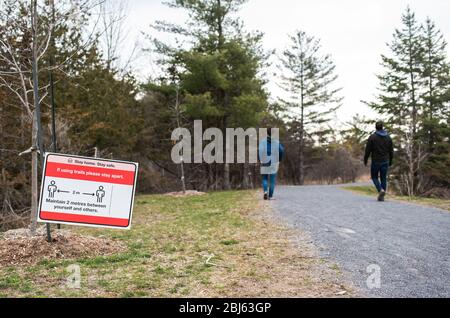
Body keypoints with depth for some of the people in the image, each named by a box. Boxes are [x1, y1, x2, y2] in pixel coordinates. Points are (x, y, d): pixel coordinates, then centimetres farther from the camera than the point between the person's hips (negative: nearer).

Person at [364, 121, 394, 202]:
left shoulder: (372, 137, -8)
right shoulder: (388, 137, 5)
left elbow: (368, 150, -7)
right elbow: (391, 151, 8)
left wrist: (365, 160, 4)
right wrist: (390, 161, 17)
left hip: (375, 161, -3)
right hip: (385, 161, 3)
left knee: (374, 177, 12)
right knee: (383, 178, 10)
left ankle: (381, 190, -13)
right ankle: (381, 196, 8)